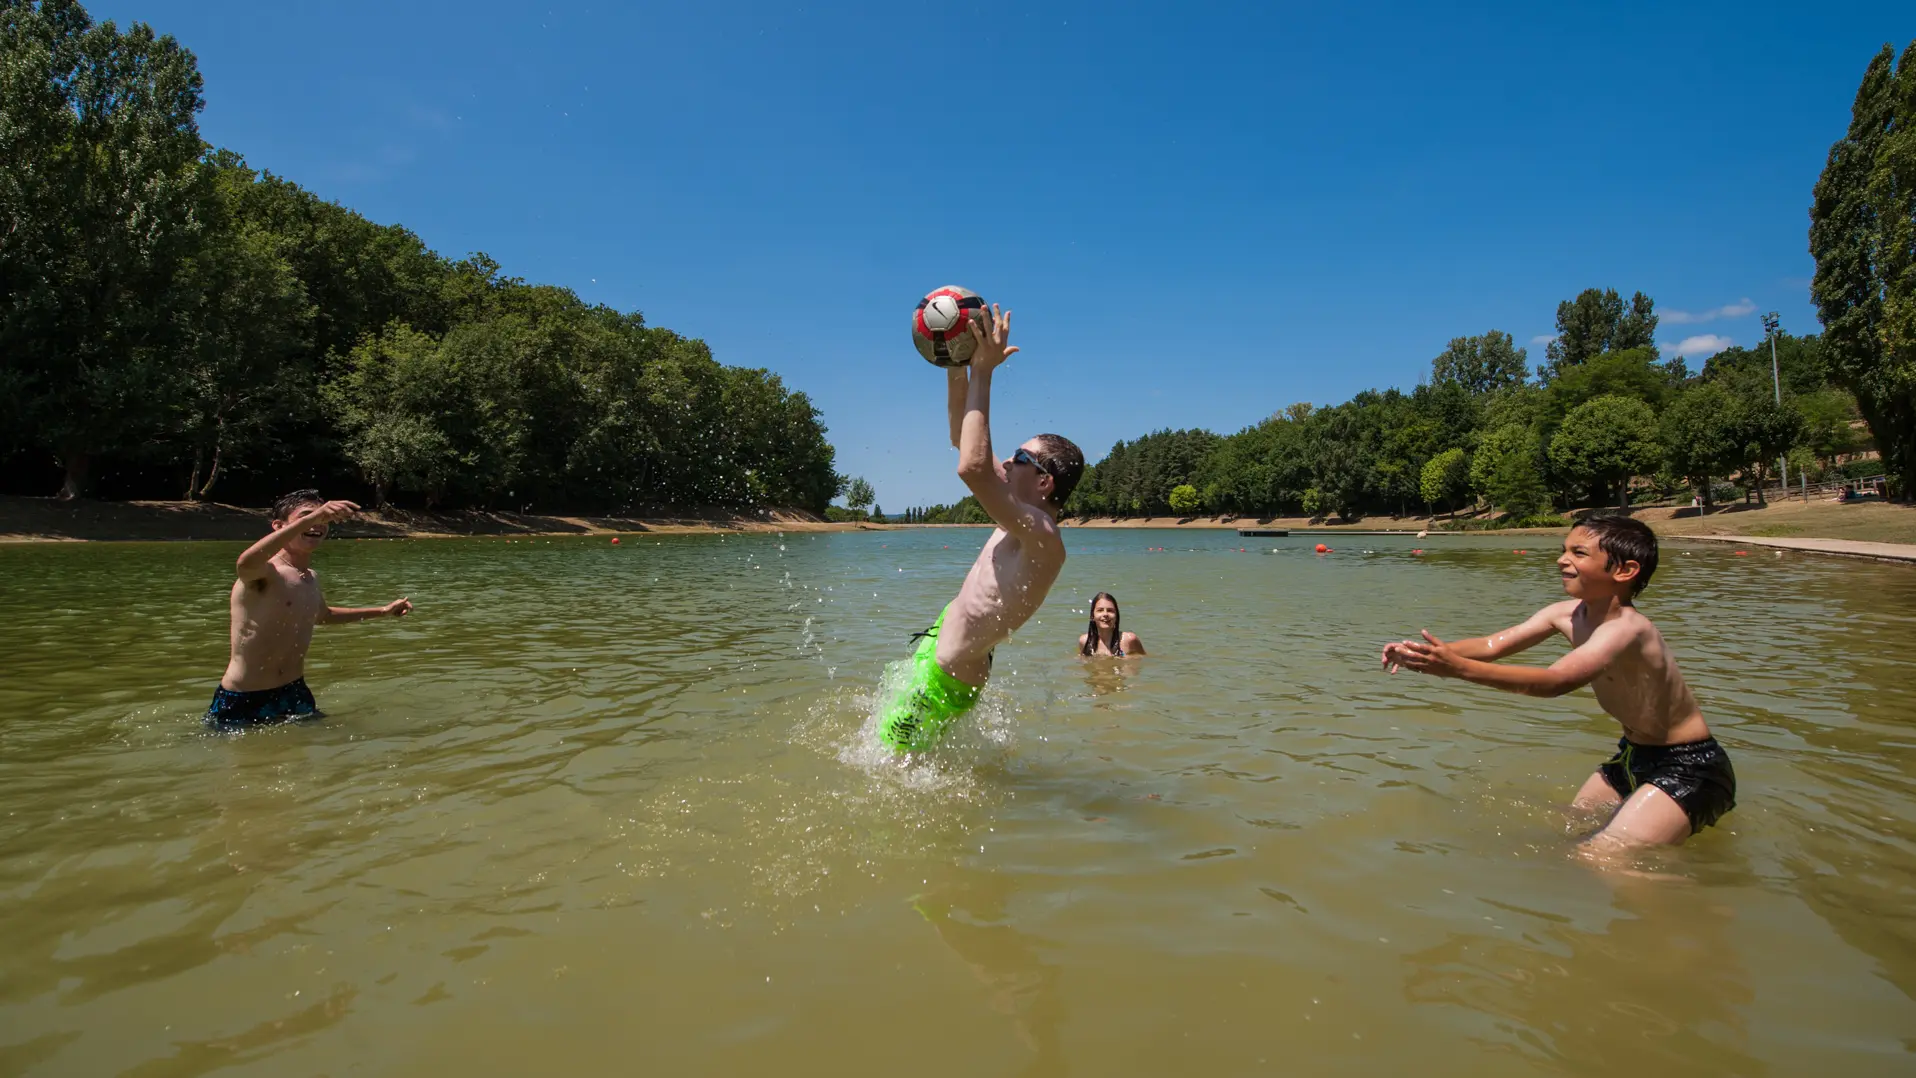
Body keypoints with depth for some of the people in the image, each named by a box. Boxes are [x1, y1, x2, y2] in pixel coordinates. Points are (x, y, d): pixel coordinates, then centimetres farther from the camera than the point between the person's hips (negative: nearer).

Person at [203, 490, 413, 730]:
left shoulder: (311, 578, 6)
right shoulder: (265, 573, -19)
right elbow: (247, 563, -46)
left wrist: (383, 611, 30)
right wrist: (310, 518, -54)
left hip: (295, 694, 7)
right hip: (242, 703, -7)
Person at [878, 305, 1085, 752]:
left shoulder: (1042, 537, -30)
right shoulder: (1027, 518, -2)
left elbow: (972, 467, -45)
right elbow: (963, 438, 5)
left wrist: (983, 372, -38)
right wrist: (956, 366, -6)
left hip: (943, 677, -10)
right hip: (941, 642, 10)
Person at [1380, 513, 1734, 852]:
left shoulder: (1626, 628, -29)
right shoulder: (1568, 613, -4)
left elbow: (1555, 681, -44)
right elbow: (1493, 645, -10)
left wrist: (1459, 667, -52)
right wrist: (1429, 651, -27)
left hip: (1689, 768, -8)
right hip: (1634, 755, 8)